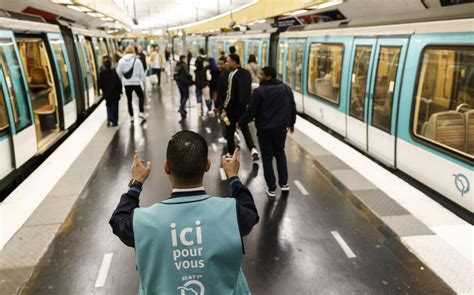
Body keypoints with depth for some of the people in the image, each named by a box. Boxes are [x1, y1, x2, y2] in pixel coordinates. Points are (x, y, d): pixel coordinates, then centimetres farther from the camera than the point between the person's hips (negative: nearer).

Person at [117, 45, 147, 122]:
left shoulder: (121, 61, -2)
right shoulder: (137, 61, -7)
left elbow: (119, 73, 2)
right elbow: (142, 73, -2)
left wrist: (121, 81, 15)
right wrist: (144, 82, 9)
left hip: (126, 83, 2)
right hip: (136, 82, -2)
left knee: (129, 100, 14)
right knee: (141, 96, 19)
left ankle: (131, 117, 18)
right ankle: (141, 112, 5)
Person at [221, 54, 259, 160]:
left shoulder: (233, 74, -18)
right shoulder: (247, 73, 6)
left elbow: (230, 95, -20)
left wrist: (225, 109, -14)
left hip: (234, 107, -7)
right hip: (245, 106, 7)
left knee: (229, 131, 9)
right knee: (245, 128, 18)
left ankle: (231, 154, 18)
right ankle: (253, 149, -2)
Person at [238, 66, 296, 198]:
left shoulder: (259, 91, -15)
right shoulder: (286, 88, 3)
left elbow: (251, 112, -12)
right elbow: (293, 108, 10)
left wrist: (240, 123, 3)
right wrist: (291, 123, 24)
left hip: (265, 129, -5)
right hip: (281, 128, 5)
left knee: (267, 157, 6)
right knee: (280, 153, 22)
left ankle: (272, 188, 10)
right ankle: (284, 183, 23)